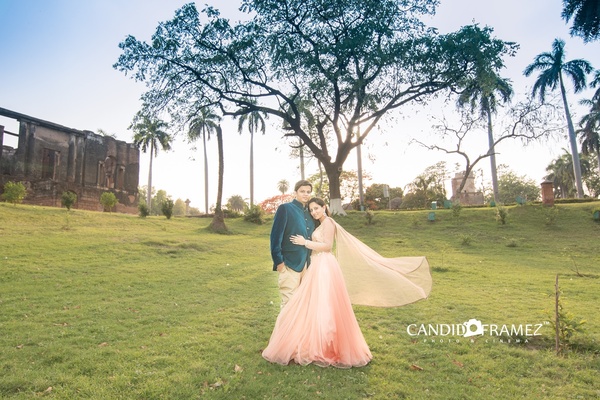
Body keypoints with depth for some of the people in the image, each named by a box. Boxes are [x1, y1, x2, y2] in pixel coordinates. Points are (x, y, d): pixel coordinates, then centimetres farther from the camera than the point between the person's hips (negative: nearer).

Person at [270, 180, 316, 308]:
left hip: (306, 264, 7)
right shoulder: (285, 209, -7)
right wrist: (278, 261, -16)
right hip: (290, 264, -7)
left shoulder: (308, 213, 13)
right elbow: (275, 236, -12)